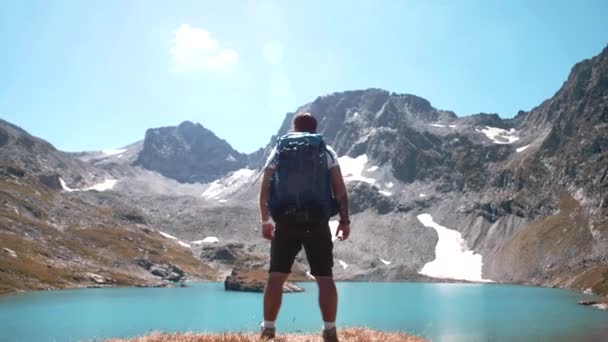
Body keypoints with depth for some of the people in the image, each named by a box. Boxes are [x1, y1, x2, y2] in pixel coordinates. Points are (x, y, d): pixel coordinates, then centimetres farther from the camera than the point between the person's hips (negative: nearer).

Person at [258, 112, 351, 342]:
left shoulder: (279, 151, 11)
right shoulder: (326, 151, 8)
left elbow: (265, 191, 6)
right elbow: (340, 190, -1)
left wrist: (265, 221, 14)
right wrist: (344, 220, 4)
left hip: (286, 223, 1)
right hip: (317, 223, 0)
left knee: (276, 276, 6)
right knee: (325, 277, 5)